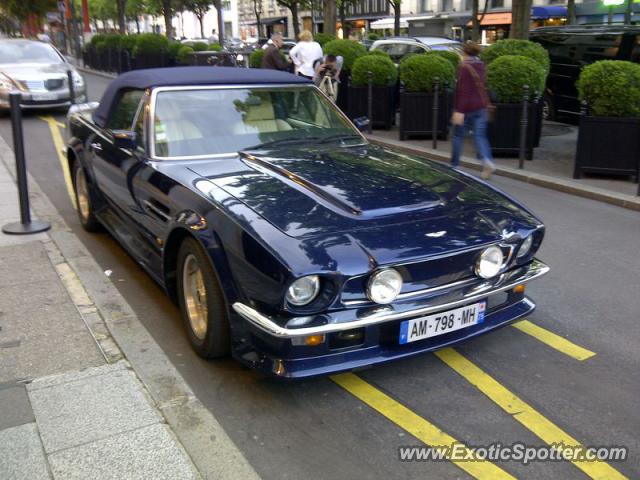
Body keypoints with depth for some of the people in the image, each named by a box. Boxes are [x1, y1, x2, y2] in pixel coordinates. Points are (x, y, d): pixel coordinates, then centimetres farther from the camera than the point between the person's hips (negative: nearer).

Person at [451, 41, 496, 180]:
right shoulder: (481, 66, 9)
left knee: (458, 135, 9)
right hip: (481, 106, 6)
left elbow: (462, 90, -20)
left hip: (466, 107, -6)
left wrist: (459, 110, -22)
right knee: (480, 136, 4)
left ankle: (454, 164, 18)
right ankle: (487, 161, -18)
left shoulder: (464, 67, -13)